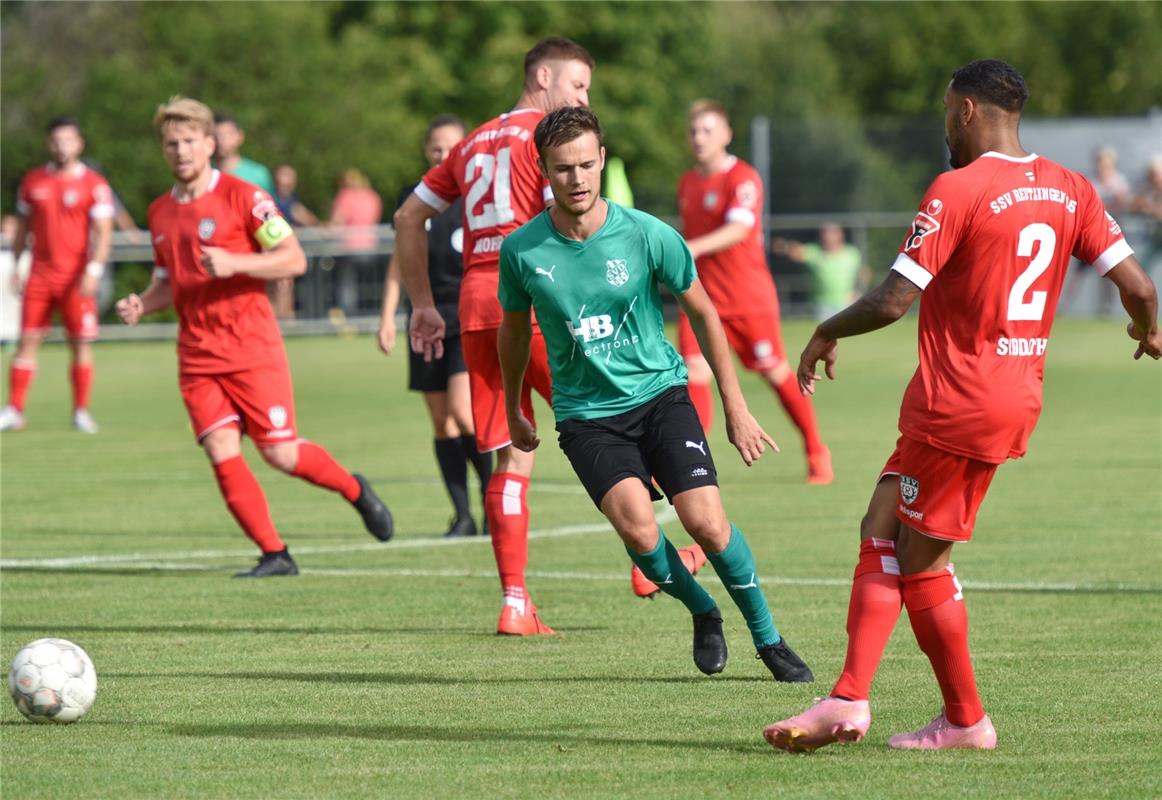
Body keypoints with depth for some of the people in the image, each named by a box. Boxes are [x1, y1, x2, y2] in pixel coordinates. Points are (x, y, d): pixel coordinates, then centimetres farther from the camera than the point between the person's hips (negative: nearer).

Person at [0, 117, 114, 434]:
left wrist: (93, 270, -17)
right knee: (27, 341, -2)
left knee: (80, 344, 0)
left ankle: (81, 412, 8)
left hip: (76, 278, -3)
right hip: (40, 274, 3)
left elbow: (103, 232, -6)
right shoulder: (33, 181, 9)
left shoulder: (94, 184, -2)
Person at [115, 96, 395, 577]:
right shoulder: (160, 213, 13)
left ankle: (354, 490, 23)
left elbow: (294, 259, -10)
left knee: (281, 453, -5)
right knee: (222, 454, -9)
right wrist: (141, 305, 4)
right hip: (197, 354, 5)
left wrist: (234, 264, -22)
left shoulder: (242, 197, -5)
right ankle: (274, 555, -2)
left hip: (253, 347, -5)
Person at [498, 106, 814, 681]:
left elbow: (702, 313, 3)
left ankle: (767, 638, 8)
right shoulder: (523, 251, -8)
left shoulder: (648, 235, -11)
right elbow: (514, 332, 12)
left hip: (660, 393, 0)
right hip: (586, 414, 0)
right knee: (637, 530, -23)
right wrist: (513, 412, 23)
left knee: (706, 523, -16)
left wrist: (735, 408, 6)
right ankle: (702, 612, 7)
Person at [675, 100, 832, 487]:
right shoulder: (687, 183, 10)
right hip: (702, 295, 5)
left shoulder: (743, 178, -12)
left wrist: (694, 248, -42)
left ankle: (817, 452, 23)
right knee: (694, 370, -12)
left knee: (775, 372, 5)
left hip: (749, 296, -5)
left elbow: (738, 229, -28)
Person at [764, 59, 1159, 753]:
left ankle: (966, 720, 6)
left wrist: (827, 333, 2)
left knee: (920, 560, 4)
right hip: (1018, 398, 8)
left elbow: (893, 301, -16)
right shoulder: (1069, 190, 6)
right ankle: (849, 701, 9)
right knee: (882, 533, 12)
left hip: (958, 403, -8)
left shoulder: (958, 189, -14)